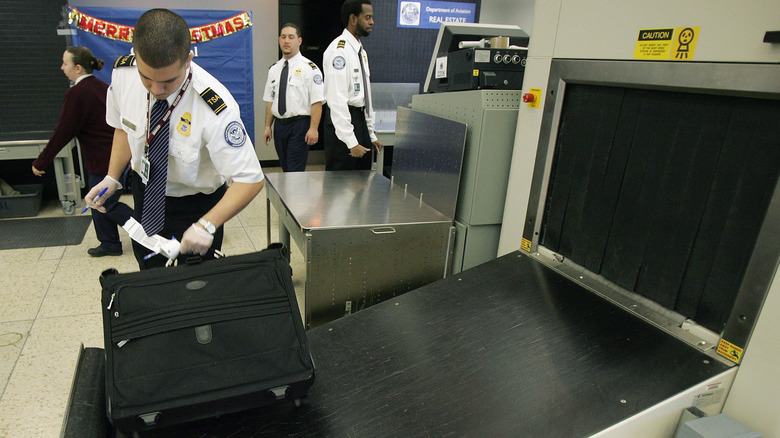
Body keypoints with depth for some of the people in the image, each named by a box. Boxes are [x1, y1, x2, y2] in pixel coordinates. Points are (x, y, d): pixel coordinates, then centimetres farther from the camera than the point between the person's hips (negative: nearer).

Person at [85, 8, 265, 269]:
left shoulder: (215, 109, -34)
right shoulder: (122, 72, -17)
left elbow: (250, 180, -31)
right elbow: (124, 126, 3)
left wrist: (206, 225, -41)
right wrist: (112, 178, -5)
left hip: (195, 205, -4)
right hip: (145, 190, 5)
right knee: (147, 275, 22)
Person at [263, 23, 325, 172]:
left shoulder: (310, 68, -6)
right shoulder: (274, 69, 12)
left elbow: (317, 102, -12)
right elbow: (270, 101, 14)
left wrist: (313, 129, -19)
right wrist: (268, 126, 9)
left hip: (299, 126, -6)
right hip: (279, 125, 6)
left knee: (295, 171, -9)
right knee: (285, 169, 12)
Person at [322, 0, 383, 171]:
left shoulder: (360, 51, 17)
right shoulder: (339, 50, -14)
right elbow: (337, 99, -20)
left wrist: (371, 135, 18)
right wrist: (351, 142, -23)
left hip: (361, 122, 9)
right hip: (342, 120, -9)